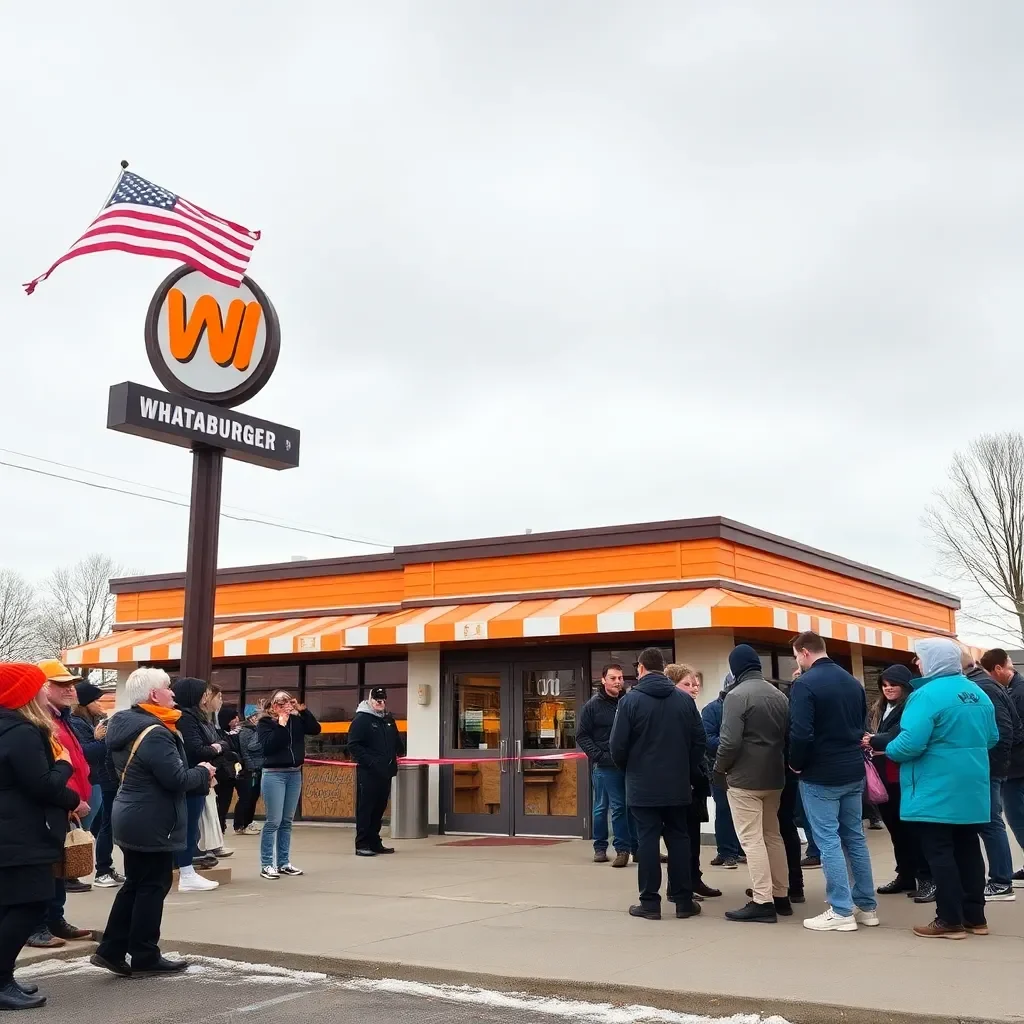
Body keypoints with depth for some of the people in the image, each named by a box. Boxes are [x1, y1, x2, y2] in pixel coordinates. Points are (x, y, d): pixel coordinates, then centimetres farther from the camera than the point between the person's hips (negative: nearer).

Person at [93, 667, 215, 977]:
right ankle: (145, 958, 9)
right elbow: (177, 779, -25)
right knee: (153, 886, 1)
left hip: (131, 818, 10)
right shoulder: (155, 734, -23)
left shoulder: (125, 726, 9)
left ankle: (111, 950, 19)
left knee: (135, 883, 17)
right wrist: (204, 773, -5)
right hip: (151, 822, -10)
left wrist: (197, 776, 11)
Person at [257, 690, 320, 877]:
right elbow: (268, 746, -18)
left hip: (295, 774, 5)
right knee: (273, 821, -6)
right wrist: (281, 725, -17)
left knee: (287, 821, 11)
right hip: (274, 774, -5)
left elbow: (316, 729, -5)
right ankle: (266, 865, 1)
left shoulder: (296, 720, 6)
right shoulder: (265, 723, -4)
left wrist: (303, 710, -9)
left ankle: (284, 863, 18)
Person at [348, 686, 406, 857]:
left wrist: (400, 752, 16)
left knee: (379, 808, 11)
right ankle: (362, 845, -1)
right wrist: (368, 761, -18)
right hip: (368, 772, -7)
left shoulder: (389, 720, 17)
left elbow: (397, 741, 30)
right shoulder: (361, 719, -5)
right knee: (365, 809, -5)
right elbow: (353, 745, -12)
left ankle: (375, 842, 18)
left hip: (386, 772, 7)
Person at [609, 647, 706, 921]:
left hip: (643, 785, -3)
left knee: (648, 840, 1)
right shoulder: (685, 700, 1)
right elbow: (699, 741, 2)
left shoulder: (630, 700, -9)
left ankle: (650, 902, 4)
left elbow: (617, 746, -9)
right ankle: (683, 900, 12)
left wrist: (628, 769, 10)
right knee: (678, 839, 10)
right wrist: (689, 772, 14)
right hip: (678, 784, 3)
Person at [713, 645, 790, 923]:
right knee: (773, 835, 16)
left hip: (744, 778, -7)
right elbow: (787, 735, 13)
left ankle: (762, 902, -5)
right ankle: (781, 897, 21)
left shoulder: (737, 695, -15)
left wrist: (719, 768, -5)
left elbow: (730, 741, -20)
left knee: (752, 840, -4)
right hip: (774, 777, 8)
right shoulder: (778, 694, 8)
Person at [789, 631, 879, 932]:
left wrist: (796, 764, -7)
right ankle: (867, 906, 19)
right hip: (853, 772, 7)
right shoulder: (853, 681, 9)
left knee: (828, 841, -2)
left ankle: (841, 912, 0)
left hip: (820, 775, -7)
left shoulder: (805, 684, -16)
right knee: (855, 838, 14)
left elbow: (801, 733, -23)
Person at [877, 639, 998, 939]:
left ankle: (950, 921, 2)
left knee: (939, 853, -1)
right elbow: (992, 738, 17)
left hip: (936, 790, -8)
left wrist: (888, 750, -5)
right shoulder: (978, 693, 9)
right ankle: (975, 916, 20)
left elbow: (910, 744, -24)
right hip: (971, 788, 8)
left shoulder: (928, 694, -18)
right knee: (967, 849, 14)